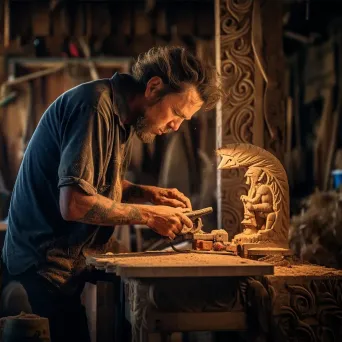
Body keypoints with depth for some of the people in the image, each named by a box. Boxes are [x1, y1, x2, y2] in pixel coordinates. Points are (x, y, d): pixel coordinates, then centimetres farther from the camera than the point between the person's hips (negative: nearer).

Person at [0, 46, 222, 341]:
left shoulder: (123, 116, 10)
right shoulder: (94, 106, -19)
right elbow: (74, 204, -26)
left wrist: (148, 194, 4)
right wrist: (149, 215, -17)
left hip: (82, 259, 9)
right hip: (48, 270, -9)